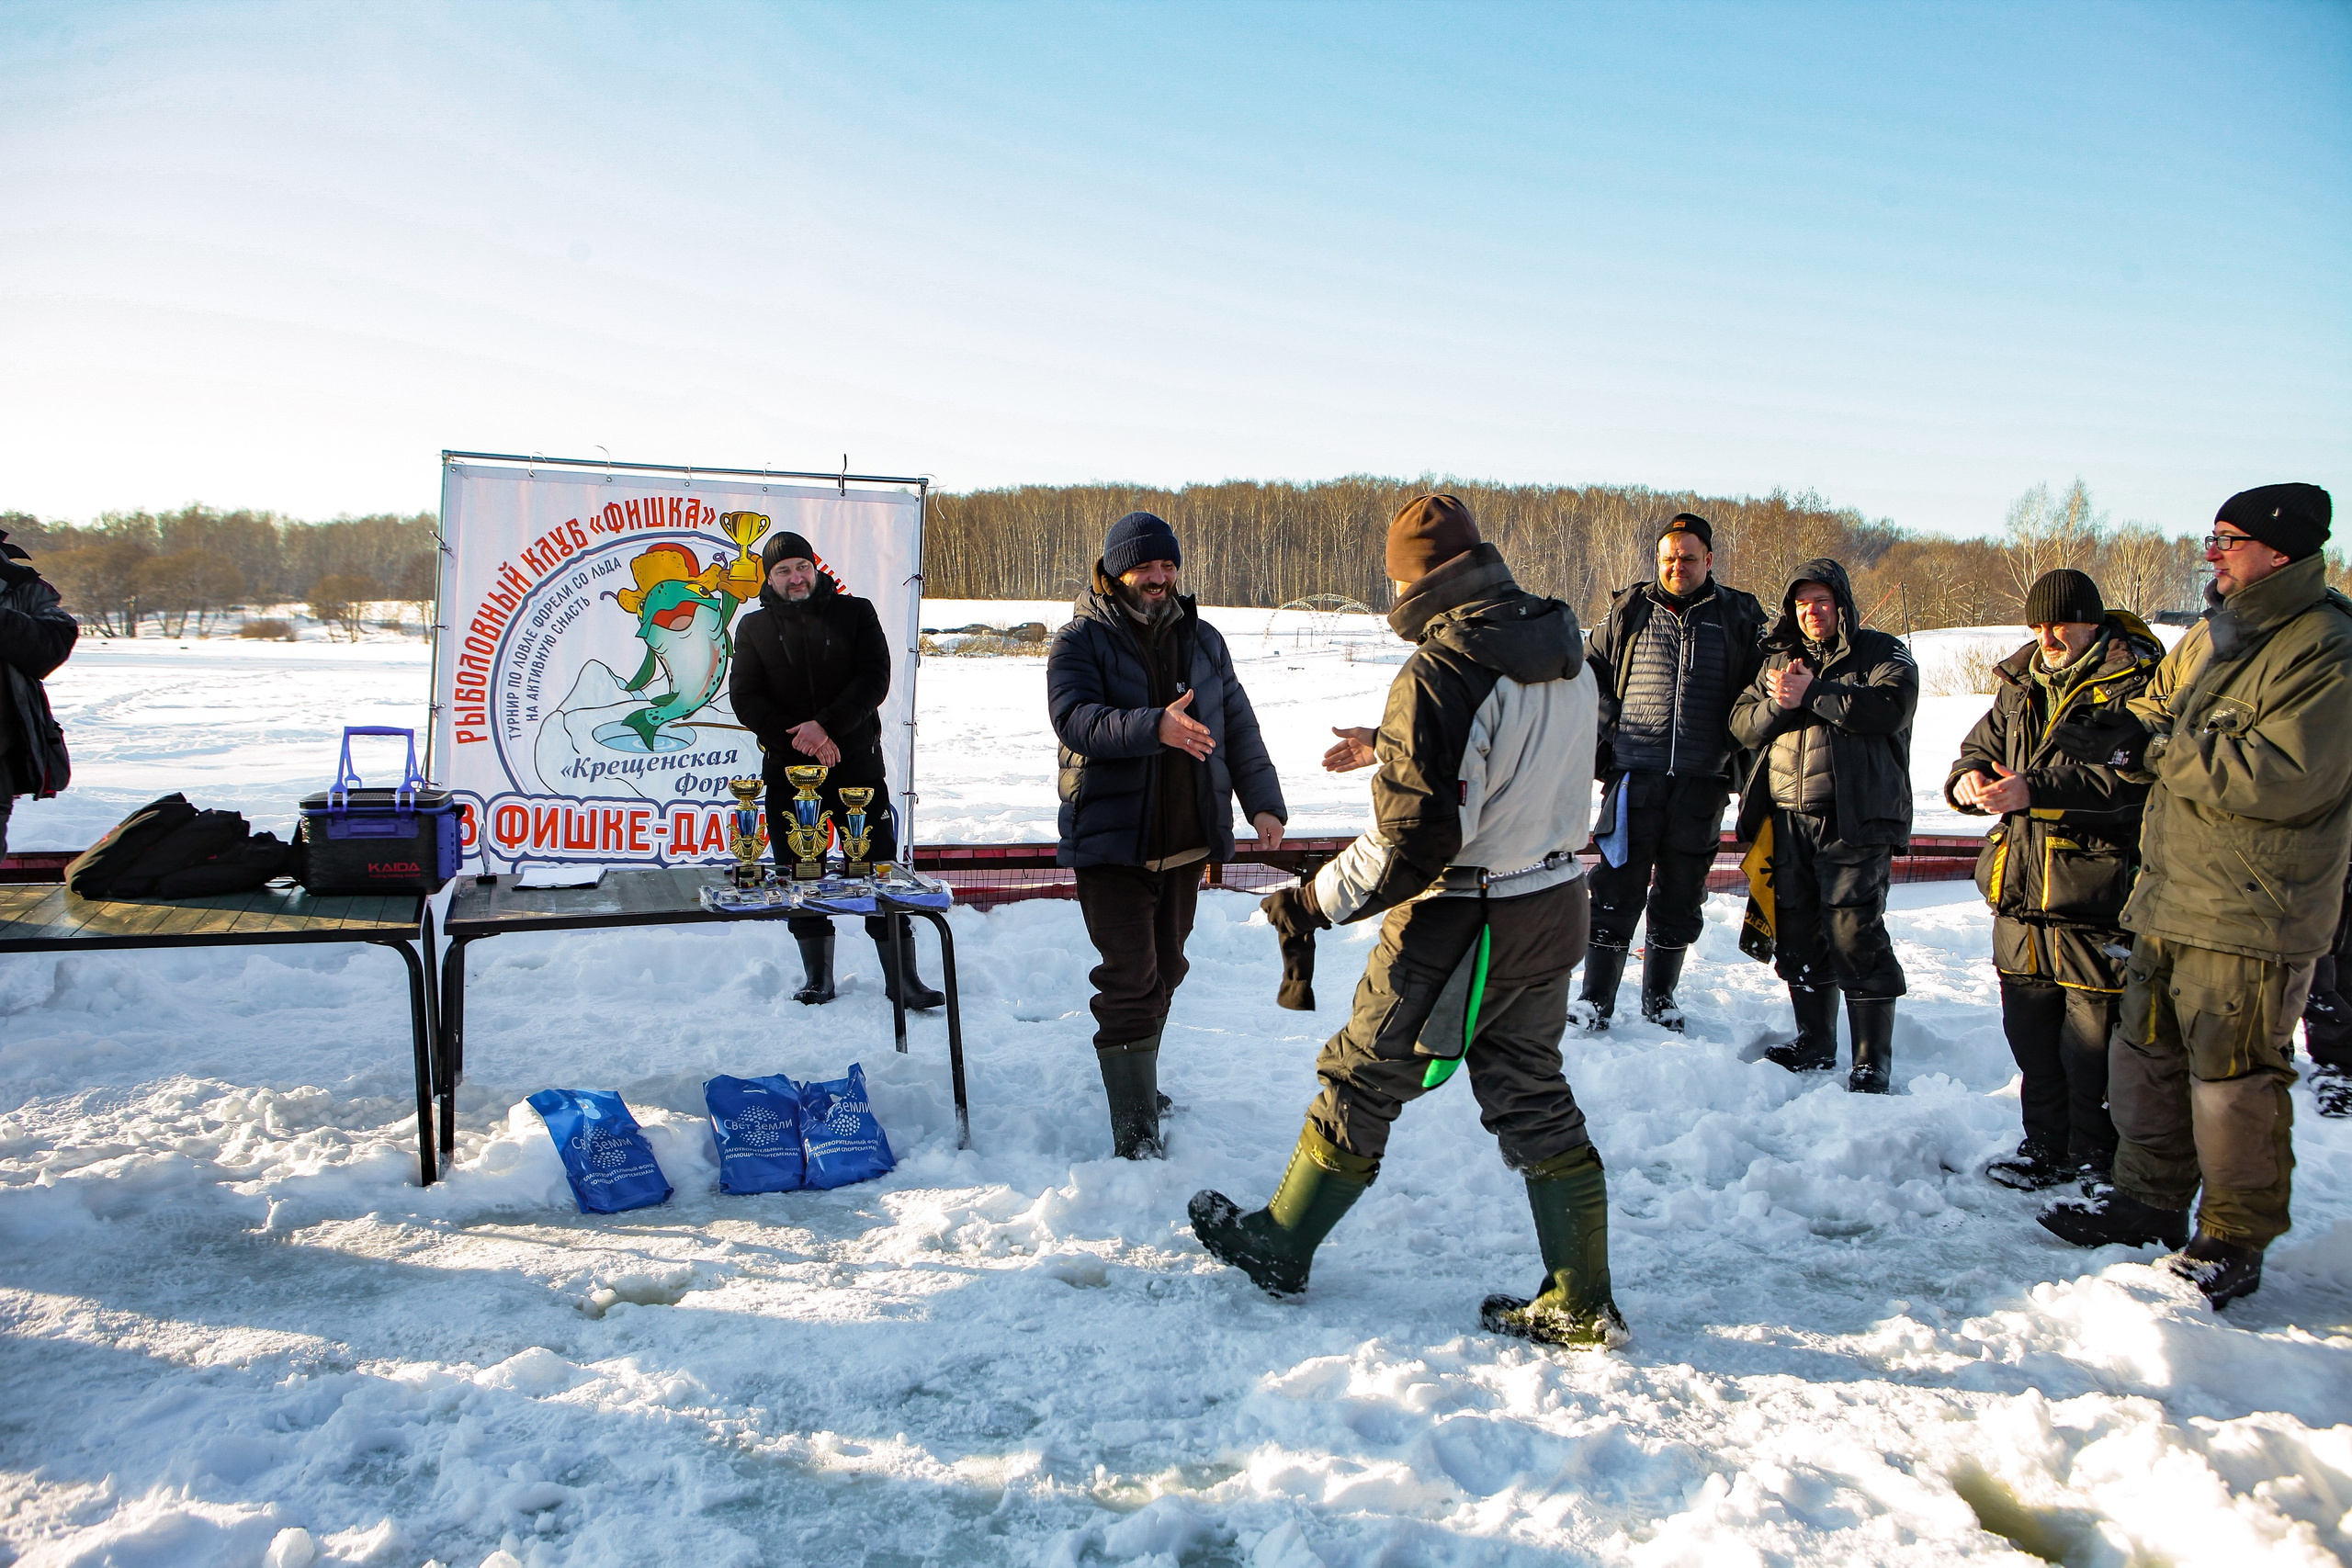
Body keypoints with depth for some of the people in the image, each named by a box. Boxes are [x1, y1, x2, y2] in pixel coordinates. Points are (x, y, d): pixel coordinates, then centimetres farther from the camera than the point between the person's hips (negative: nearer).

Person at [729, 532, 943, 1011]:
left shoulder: (855, 613, 6)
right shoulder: (754, 628, 9)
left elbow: (874, 679, -5)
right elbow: (745, 698, 1)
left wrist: (825, 726, -17)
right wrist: (797, 736, -13)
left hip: (857, 763, -1)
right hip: (787, 771, 2)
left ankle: (901, 976, 4)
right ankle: (817, 976, 18)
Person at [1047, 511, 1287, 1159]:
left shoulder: (1202, 640, 9)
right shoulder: (1080, 641, -7)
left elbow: (1239, 728, 12)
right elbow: (1075, 717, -23)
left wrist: (1263, 800, 0)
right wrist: (1154, 726, -38)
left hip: (1187, 840, 5)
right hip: (1111, 840, -5)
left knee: (1164, 971, 18)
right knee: (1130, 981, -8)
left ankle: (1138, 1079, 39)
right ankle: (1135, 1130, -1)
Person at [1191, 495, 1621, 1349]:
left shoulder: (1441, 674, -23)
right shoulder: (1564, 650, 3)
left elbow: (1413, 843, -26)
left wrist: (1313, 902, -14)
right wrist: (1389, 751, 24)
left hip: (1463, 926, -7)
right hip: (1554, 906, 8)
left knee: (1362, 1080, 9)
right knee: (1532, 1098, 16)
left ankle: (1278, 1244, 27)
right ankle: (1580, 1304, 21)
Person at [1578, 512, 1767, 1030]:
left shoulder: (1740, 617, 8)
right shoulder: (1629, 611, 8)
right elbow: (1594, 677, 16)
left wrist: (1740, 763, 5)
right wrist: (1599, 746, 6)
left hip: (1702, 780, 1)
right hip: (1635, 774, -1)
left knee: (1681, 895, 9)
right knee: (1617, 890, -2)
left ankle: (1659, 996, 24)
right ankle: (1596, 1000, 6)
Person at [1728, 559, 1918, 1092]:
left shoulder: (1882, 653, 3)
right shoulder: (1779, 659, 18)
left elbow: (1889, 708, -17)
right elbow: (1742, 723, 9)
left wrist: (1812, 695, -15)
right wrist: (1776, 704, -11)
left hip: (1855, 821, -5)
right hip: (1787, 820, 6)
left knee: (1855, 936, -8)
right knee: (1797, 935, 11)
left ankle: (1873, 1061, 1)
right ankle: (1814, 1044, 25)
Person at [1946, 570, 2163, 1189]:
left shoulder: (2136, 683, -9)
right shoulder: (2021, 685, 15)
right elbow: (1983, 745, 19)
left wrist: (2036, 788, -33)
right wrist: (1970, 776, -5)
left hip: (2097, 891, -7)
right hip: (2022, 892, 7)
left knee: (2094, 1044, 1)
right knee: (2030, 1033, 15)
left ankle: (2099, 1162, 16)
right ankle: (2047, 1145, 30)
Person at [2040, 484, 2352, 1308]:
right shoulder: (2211, 635, 12)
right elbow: (2161, 712, 17)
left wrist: (2150, 748, -22)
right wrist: (2120, 733, -8)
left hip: (2253, 916, -8)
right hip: (2170, 898, 8)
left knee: (2235, 1082, 1)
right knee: (2146, 1055, 17)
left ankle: (2233, 1242, 17)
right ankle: (2150, 1200, 33)